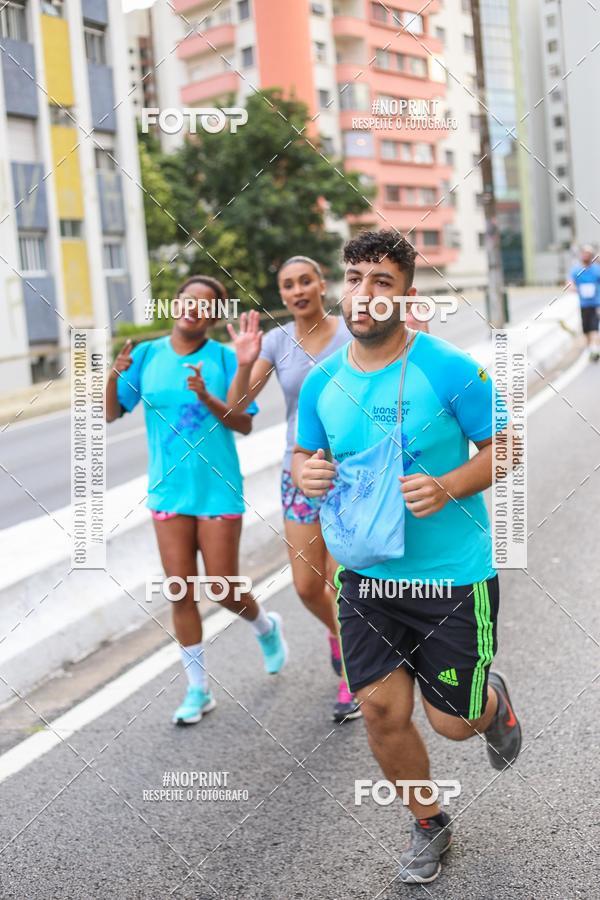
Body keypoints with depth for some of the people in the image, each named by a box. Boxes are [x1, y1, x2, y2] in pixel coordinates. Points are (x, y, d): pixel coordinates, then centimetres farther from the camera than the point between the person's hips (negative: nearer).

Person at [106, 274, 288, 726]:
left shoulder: (224, 357, -7)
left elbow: (245, 424, -9)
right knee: (181, 593, 6)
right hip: (168, 491, 3)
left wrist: (207, 397, -25)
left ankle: (267, 627, 38)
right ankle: (199, 689, 21)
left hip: (218, 490, -3)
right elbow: (110, 414, 1)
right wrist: (114, 376, -18)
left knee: (223, 588, 4)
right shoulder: (147, 355, 1)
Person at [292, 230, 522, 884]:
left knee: (452, 722, 3)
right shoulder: (322, 383, 1)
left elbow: (503, 446, -6)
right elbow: (304, 454, 15)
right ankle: (428, 825, 29)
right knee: (381, 709, 2)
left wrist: (447, 488, -23)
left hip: (453, 576, -3)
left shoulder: (449, 370, -13)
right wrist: (305, 472, -10)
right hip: (366, 575, 4)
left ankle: (491, 700, 42)